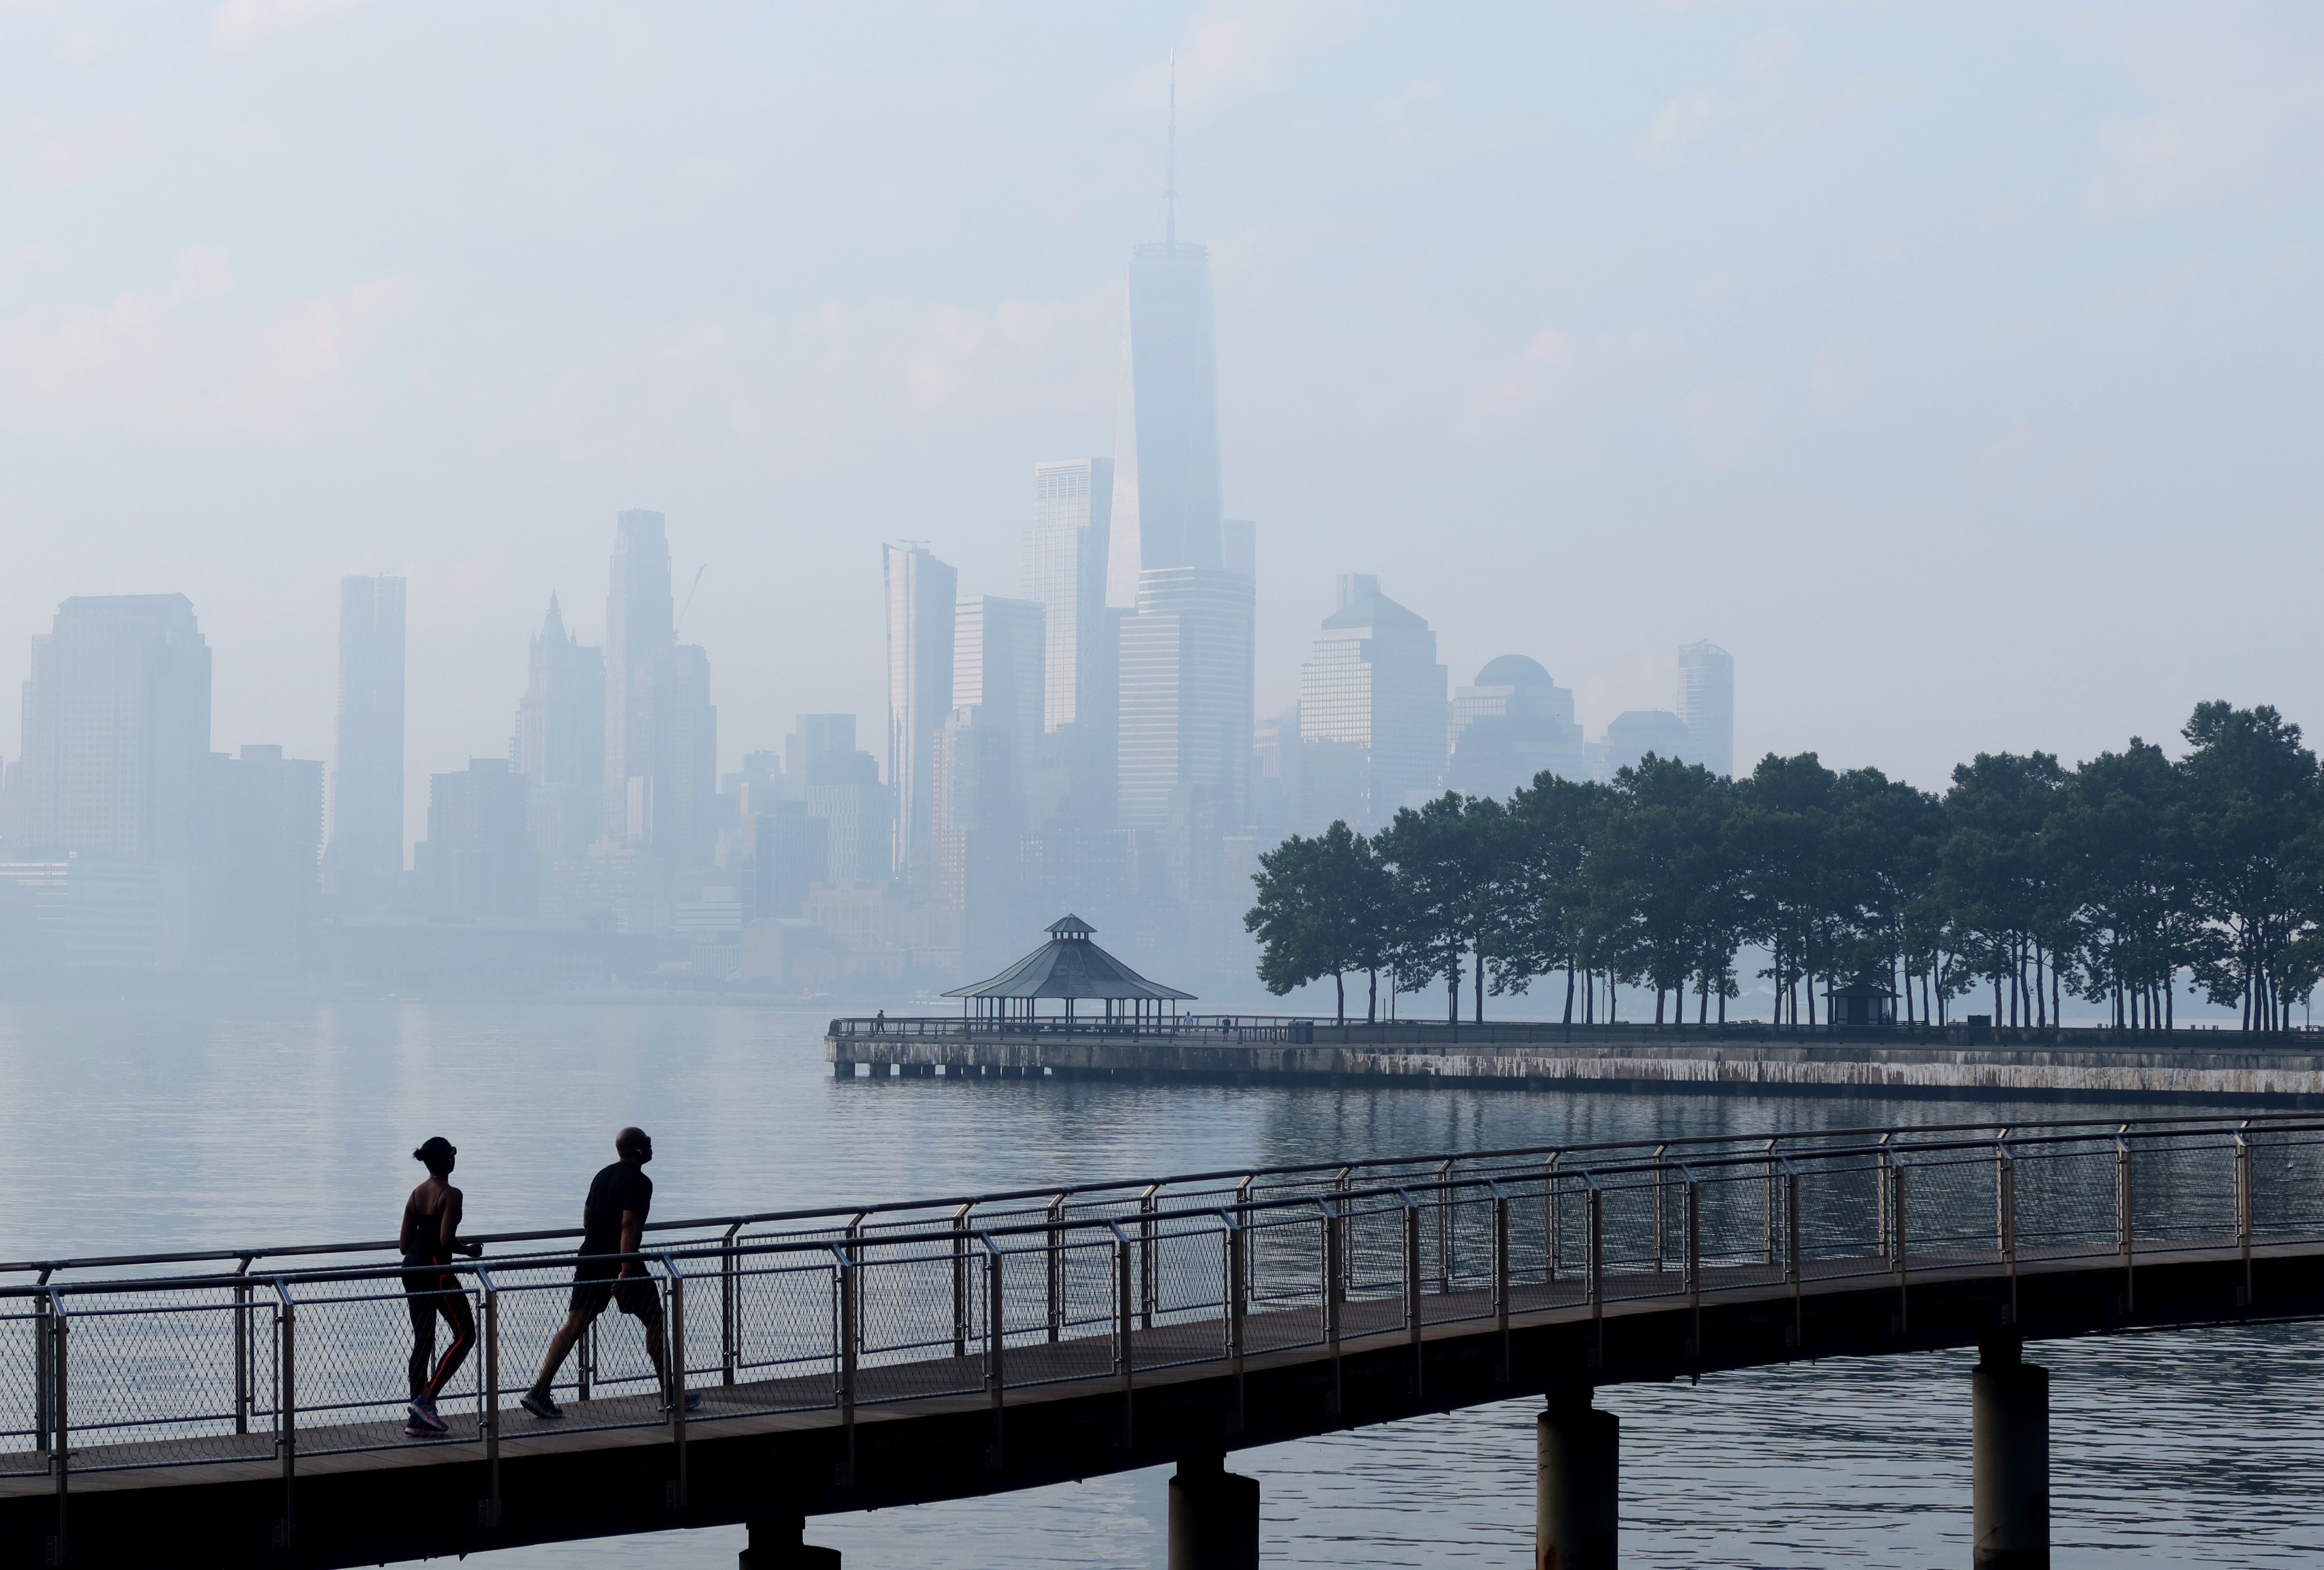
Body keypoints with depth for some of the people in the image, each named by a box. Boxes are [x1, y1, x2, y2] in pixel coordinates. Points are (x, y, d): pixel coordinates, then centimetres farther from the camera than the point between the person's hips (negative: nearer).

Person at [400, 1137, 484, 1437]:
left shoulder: (416, 1195, 10)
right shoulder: (451, 1195, -12)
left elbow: (404, 1245, 9)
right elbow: (446, 1240, -20)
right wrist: (470, 1251, -2)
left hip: (412, 1270, 8)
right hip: (437, 1270, -8)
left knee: (423, 1341, 12)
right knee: (465, 1335, 1)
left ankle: (418, 1418, 11)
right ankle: (426, 1400, -8)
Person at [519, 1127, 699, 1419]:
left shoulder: (602, 1176, 14)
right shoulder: (639, 1182, -12)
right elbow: (629, 1225, -23)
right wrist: (626, 1271, -26)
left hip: (590, 1261, 7)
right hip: (622, 1264, -7)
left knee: (574, 1325, 2)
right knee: (655, 1321, 9)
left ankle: (539, 1392, -8)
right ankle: (670, 1394, 14)